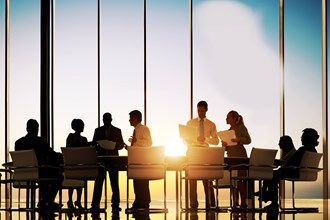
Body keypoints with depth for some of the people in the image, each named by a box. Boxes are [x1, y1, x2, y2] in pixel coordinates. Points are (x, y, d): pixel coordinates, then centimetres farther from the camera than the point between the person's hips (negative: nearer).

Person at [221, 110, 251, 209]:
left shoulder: (241, 128, -1)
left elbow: (248, 140, -10)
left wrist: (239, 139, -26)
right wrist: (224, 144, -4)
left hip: (240, 156, -7)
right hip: (231, 156, 7)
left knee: (240, 180, -9)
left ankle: (243, 202, -6)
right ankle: (235, 202, 7)